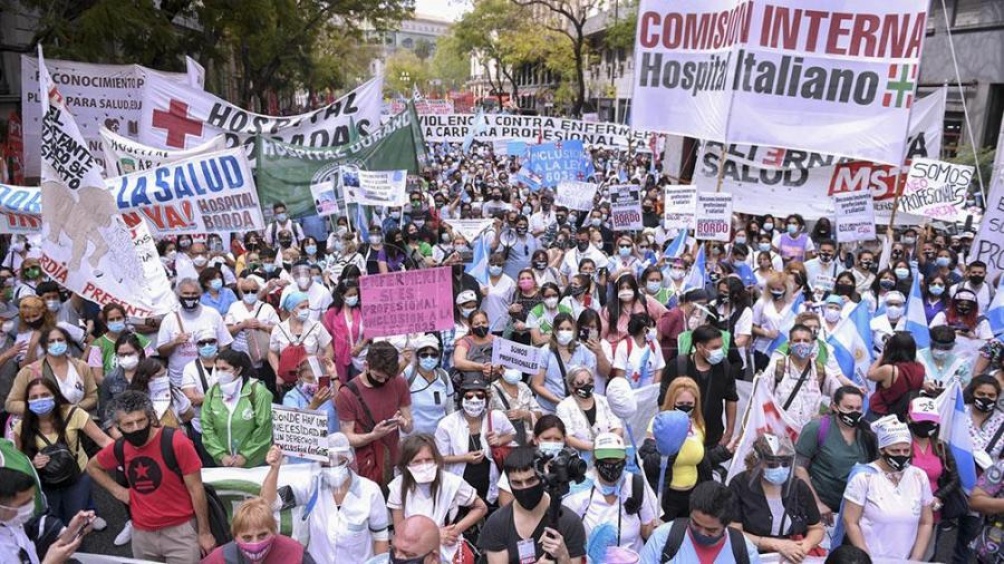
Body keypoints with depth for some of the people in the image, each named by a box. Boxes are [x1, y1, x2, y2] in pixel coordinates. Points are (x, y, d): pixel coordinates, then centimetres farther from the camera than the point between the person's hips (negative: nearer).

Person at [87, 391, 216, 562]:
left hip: (180, 530, -5)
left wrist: (204, 532, -7)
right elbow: (92, 466, 22)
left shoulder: (176, 442, -18)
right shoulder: (119, 449, -2)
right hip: (142, 533, 5)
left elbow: (196, 489, -12)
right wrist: (117, 490, 7)